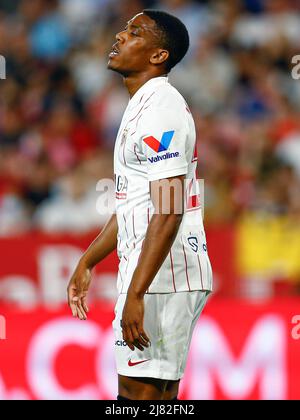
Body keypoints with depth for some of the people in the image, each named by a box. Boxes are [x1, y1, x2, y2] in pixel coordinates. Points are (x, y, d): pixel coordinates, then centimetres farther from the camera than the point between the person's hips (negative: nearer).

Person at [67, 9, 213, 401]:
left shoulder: (161, 108, -14)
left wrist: (135, 294, -25)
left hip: (161, 279, -10)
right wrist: (86, 264, 30)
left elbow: (167, 213, -22)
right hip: (173, 280, 10)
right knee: (162, 394, 11)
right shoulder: (145, 105, 19)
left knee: (139, 393, -11)